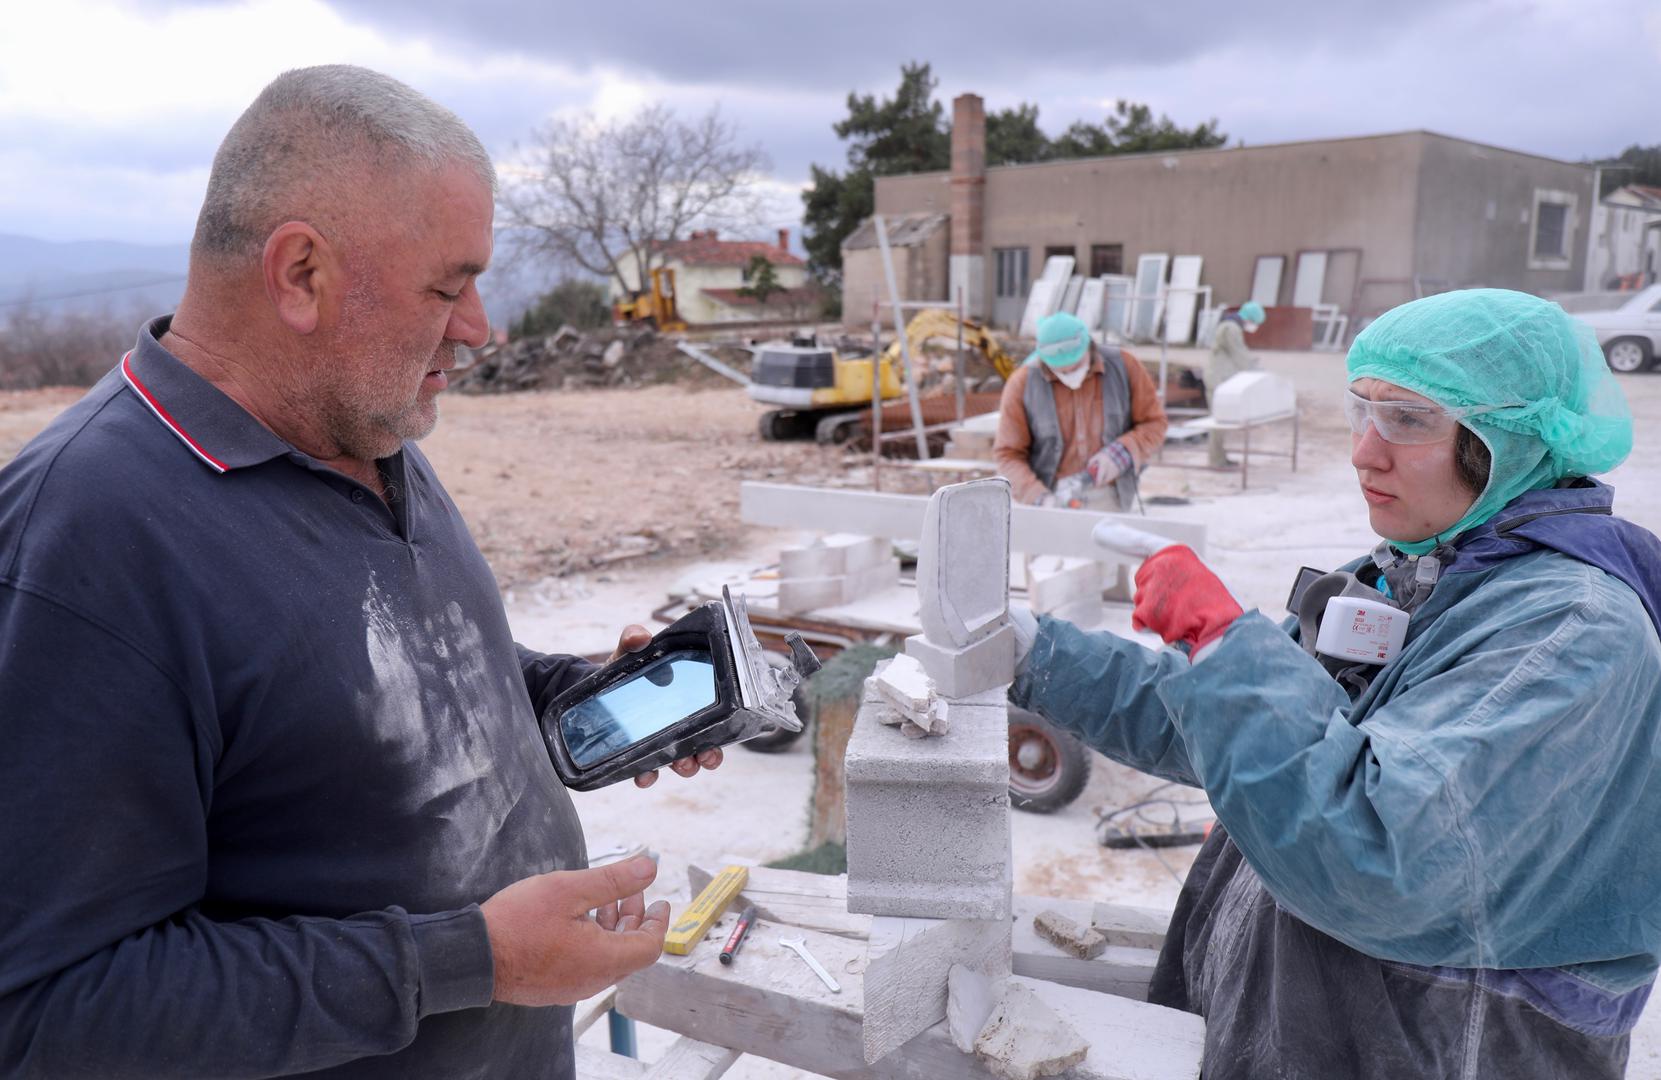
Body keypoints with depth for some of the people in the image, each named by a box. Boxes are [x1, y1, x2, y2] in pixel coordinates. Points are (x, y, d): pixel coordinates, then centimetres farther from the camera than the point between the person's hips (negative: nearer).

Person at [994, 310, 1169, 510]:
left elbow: (1154, 423, 6)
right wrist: (1039, 498, -18)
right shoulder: (1023, 384, -5)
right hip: (1053, 499, 0)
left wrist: (1121, 454, -11)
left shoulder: (1123, 367, -1)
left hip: (1108, 500, 1)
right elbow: (1008, 455, -3)